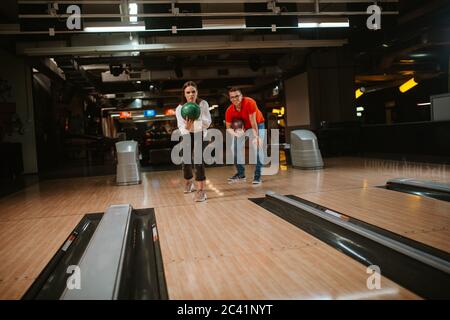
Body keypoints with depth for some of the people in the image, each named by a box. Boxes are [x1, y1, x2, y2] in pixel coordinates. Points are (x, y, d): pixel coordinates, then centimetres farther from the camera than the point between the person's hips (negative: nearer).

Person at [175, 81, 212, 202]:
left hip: (200, 133, -2)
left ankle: (201, 190, -25)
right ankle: (188, 183, 41)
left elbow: (208, 123, -22)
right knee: (186, 160, 9)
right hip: (187, 134, 2)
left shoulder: (203, 104, -22)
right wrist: (186, 126, -50)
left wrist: (198, 117, -41)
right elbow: (181, 128, -27)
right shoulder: (179, 108, -22)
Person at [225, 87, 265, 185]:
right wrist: (235, 133, -35)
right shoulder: (229, 111, -20)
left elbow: (253, 121, -32)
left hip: (257, 125, -4)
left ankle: (257, 175, -13)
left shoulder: (249, 102, -32)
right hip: (242, 127, 4)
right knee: (236, 148, -1)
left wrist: (256, 137, -33)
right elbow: (228, 127, -14)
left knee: (257, 148, -17)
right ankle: (241, 174, 12)